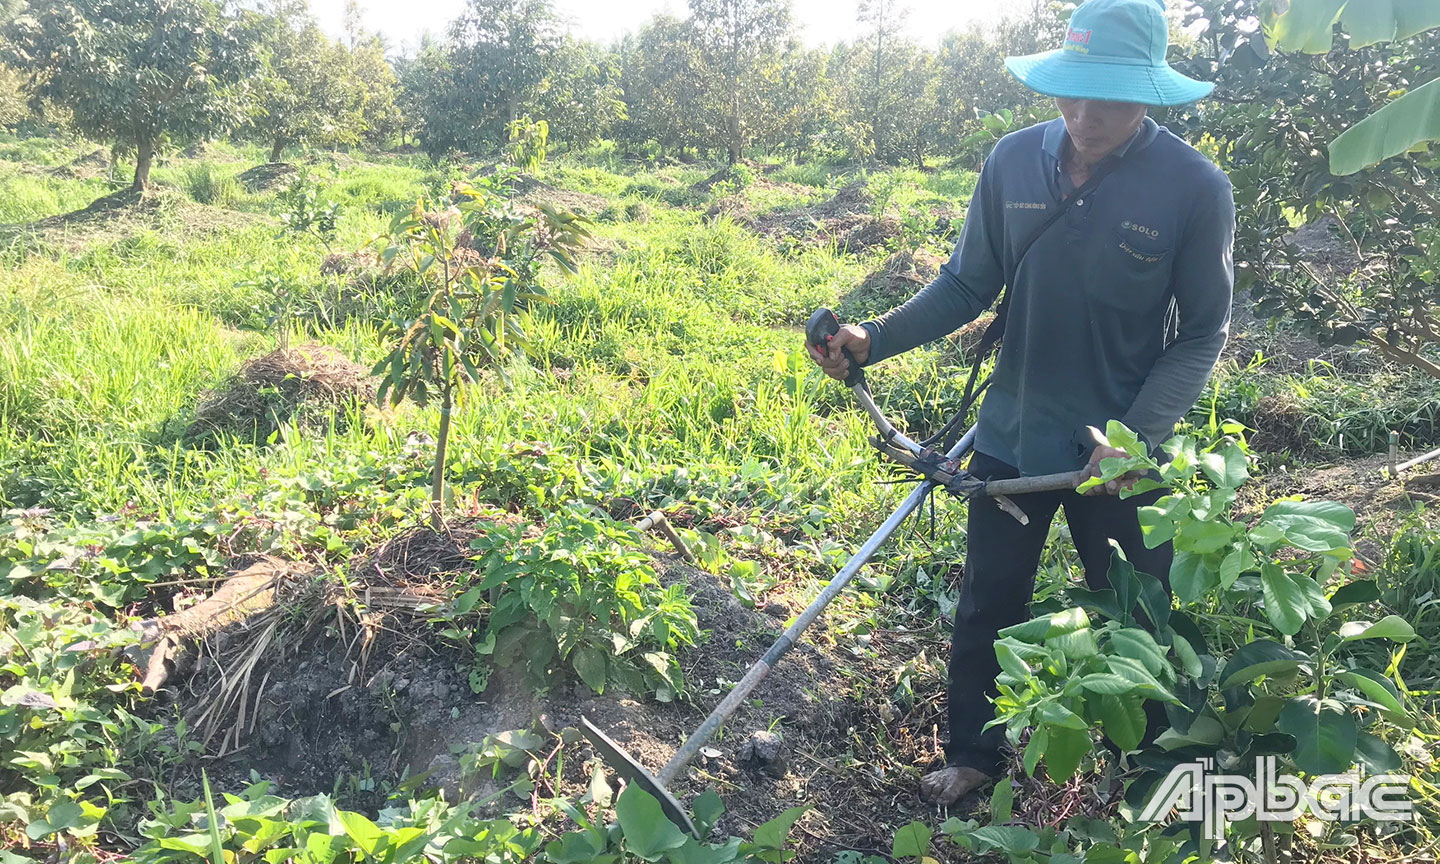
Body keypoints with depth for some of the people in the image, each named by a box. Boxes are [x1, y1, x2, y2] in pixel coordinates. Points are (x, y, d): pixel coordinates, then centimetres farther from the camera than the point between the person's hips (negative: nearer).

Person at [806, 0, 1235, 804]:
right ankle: (974, 755, 39)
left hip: (1120, 453, -2)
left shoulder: (1196, 188, -14)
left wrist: (1136, 434, -21)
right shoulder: (1015, 160, -8)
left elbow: (1202, 334, -8)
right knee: (987, 609, 16)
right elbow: (968, 284, 1)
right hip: (1012, 437, 3)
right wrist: (876, 340, -12)